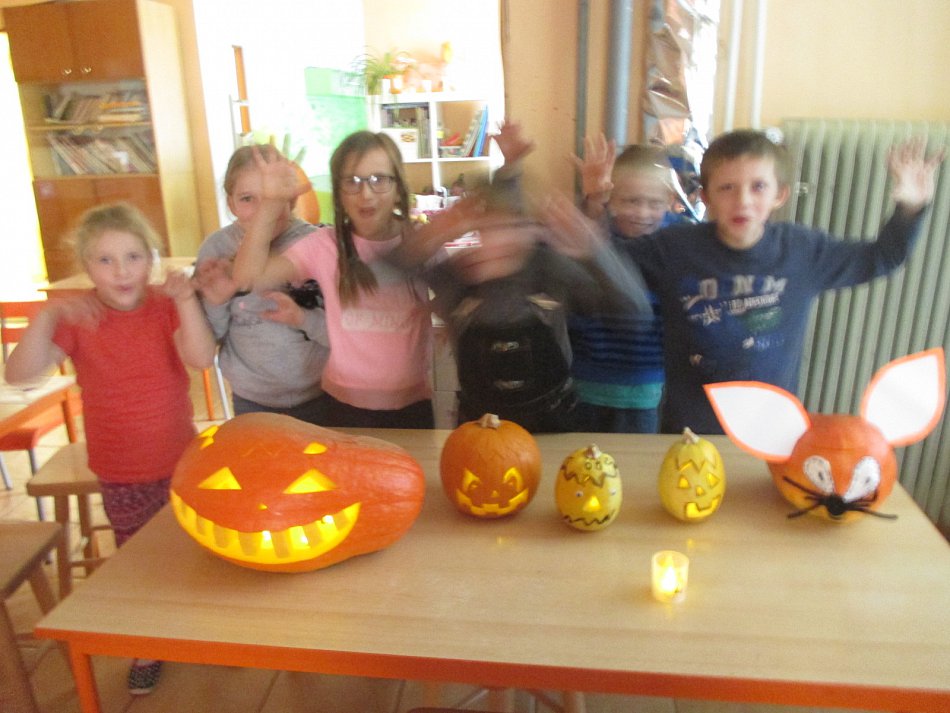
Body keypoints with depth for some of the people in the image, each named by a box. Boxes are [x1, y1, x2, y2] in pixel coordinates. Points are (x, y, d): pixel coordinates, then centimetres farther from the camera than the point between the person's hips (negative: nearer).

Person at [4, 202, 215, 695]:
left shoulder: (167, 307, -10)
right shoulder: (78, 318, -10)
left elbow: (201, 357, -26)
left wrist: (186, 301, -36)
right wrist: (47, 316, -34)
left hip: (181, 465, 0)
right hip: (121, 477, 0)